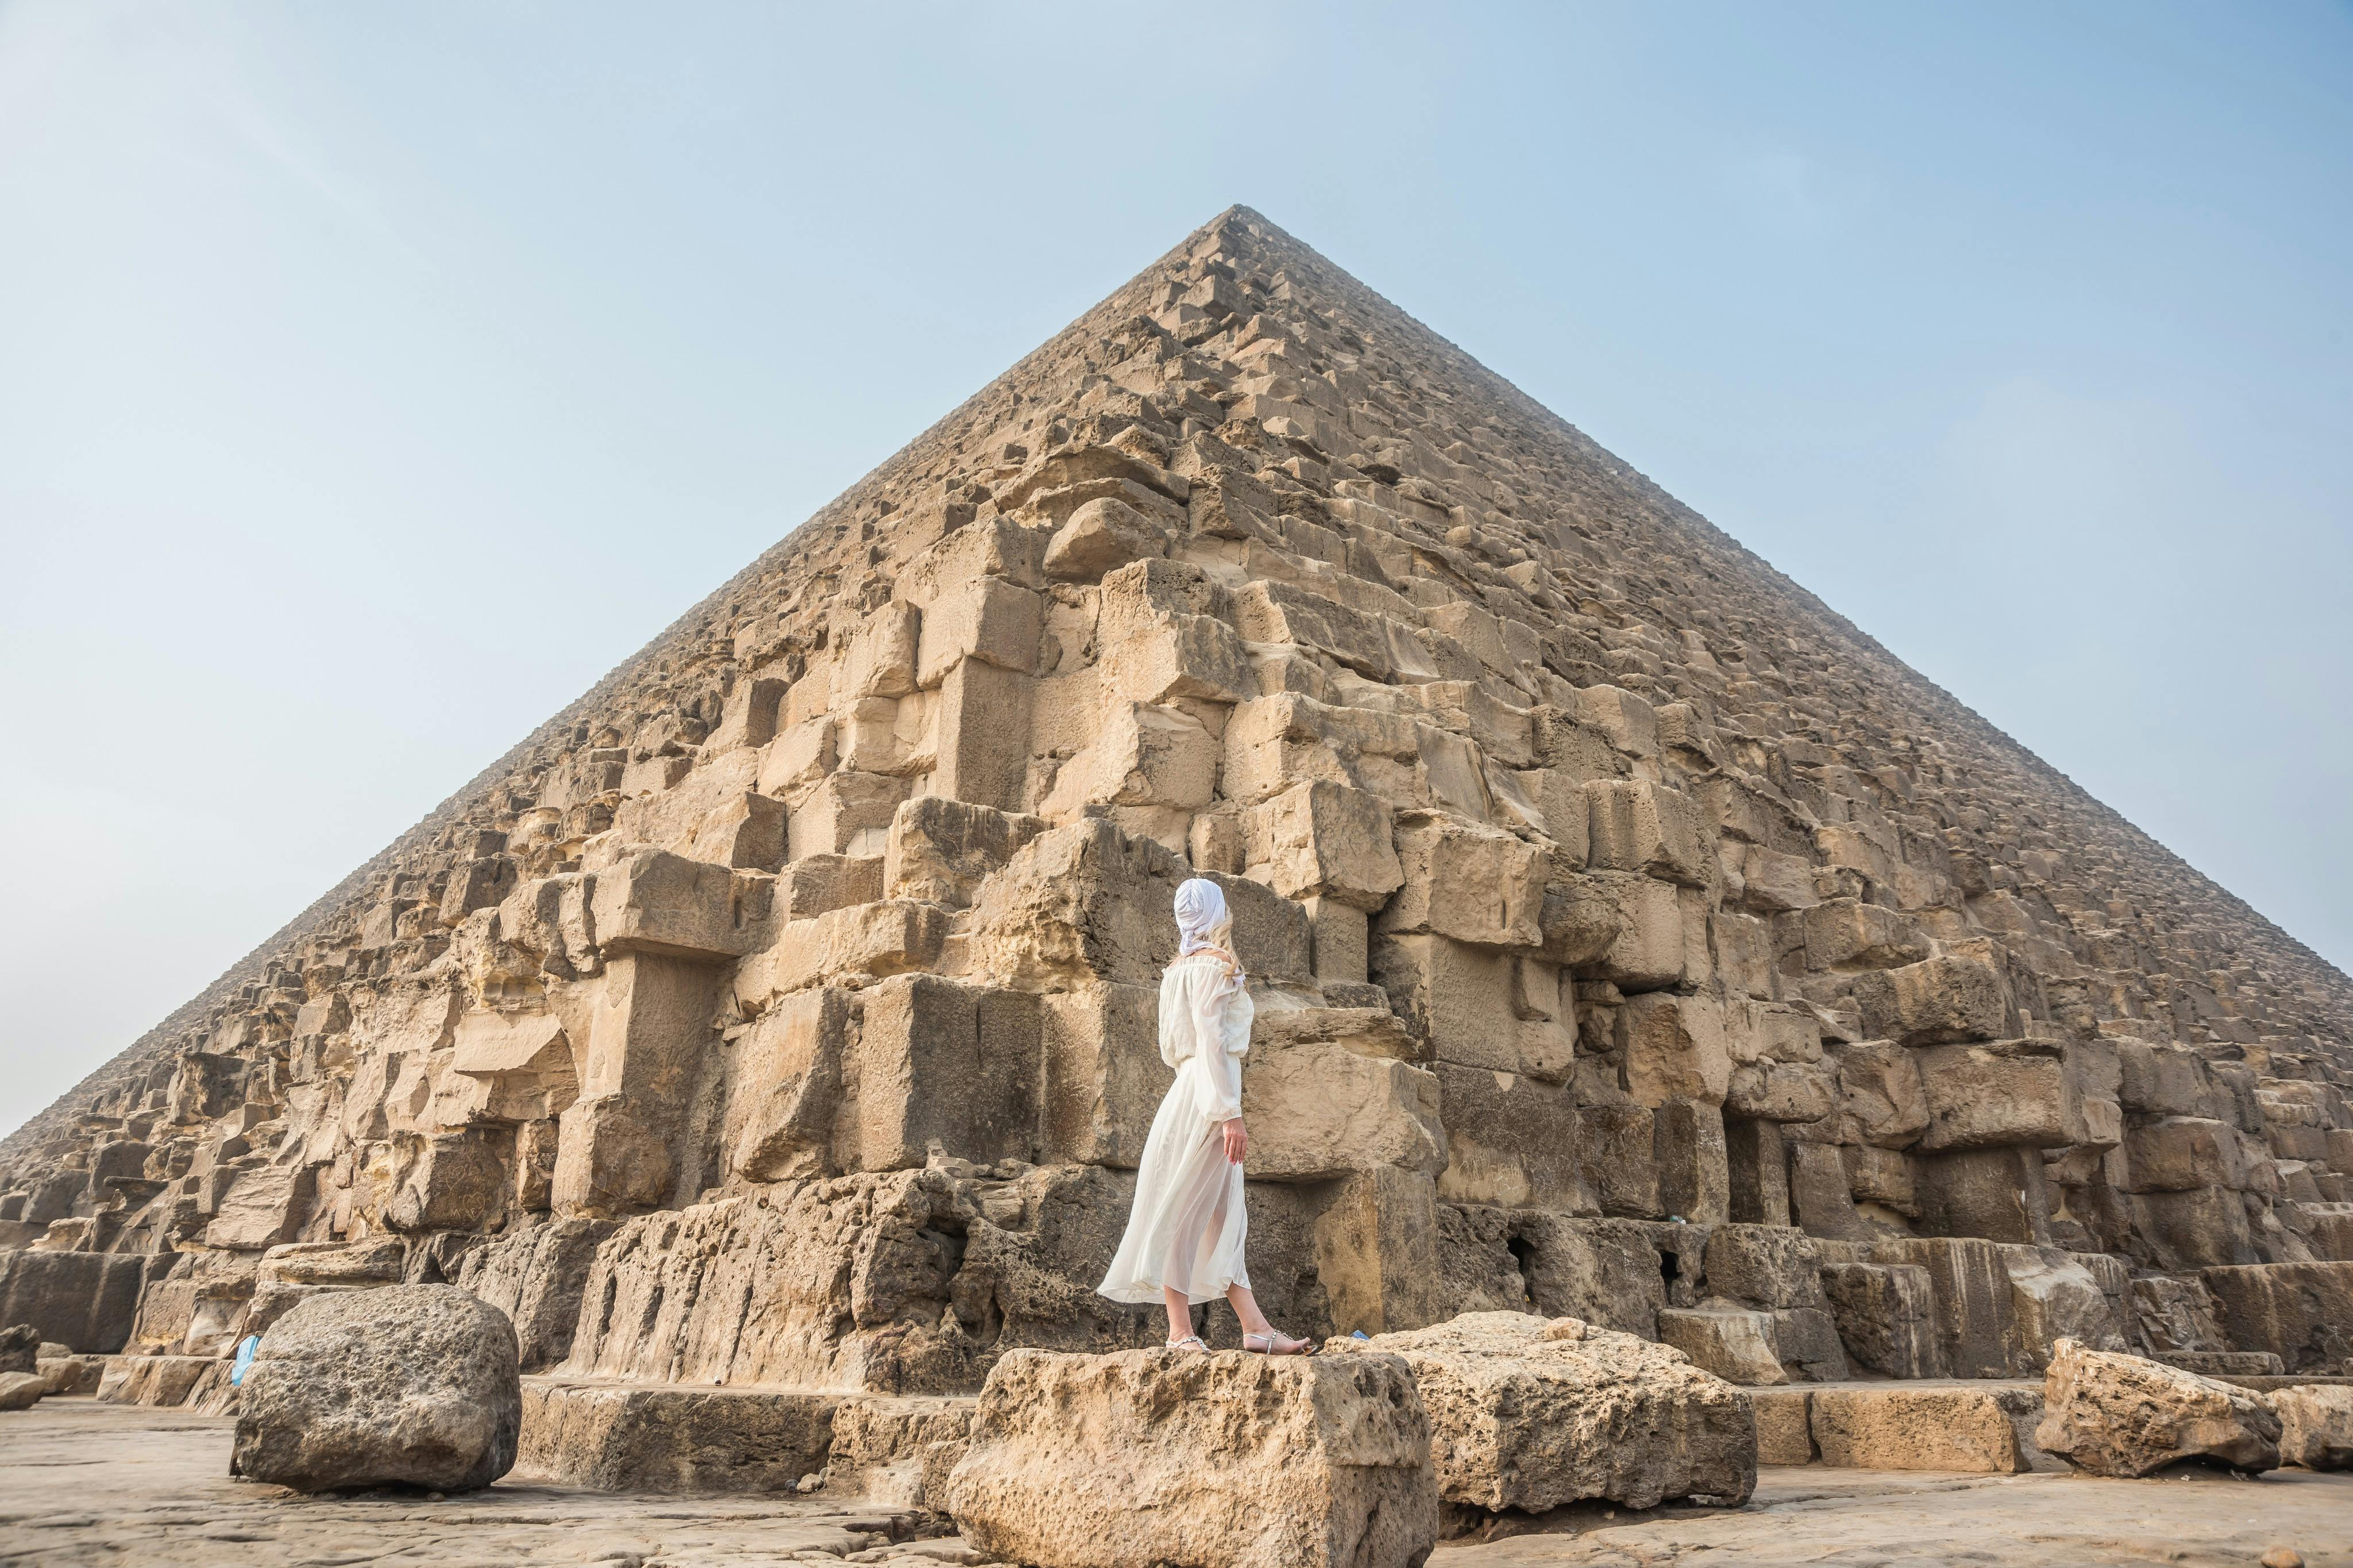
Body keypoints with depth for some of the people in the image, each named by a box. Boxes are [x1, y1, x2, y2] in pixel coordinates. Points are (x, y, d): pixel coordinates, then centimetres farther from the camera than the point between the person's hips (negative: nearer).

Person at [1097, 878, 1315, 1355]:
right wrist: (1230, 1113, -19)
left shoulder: (1182, 969, 18)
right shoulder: (1213, 965, -8)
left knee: (1223, 1217, 6)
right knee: (1183, 1211, -7)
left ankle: (1255, 1327, 8)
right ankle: (1180, 1332, -4)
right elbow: (1210, 1039, -16)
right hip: (1209, 1097, -10)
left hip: (1190, 1090, 10)